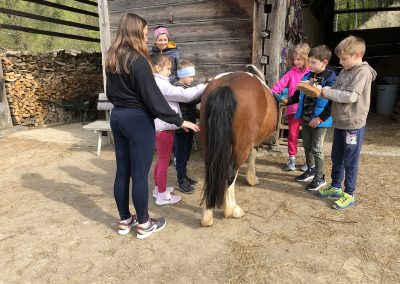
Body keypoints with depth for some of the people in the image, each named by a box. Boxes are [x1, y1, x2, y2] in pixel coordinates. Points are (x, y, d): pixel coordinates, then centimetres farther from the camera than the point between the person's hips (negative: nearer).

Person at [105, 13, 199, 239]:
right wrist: (179, 121, -13)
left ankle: (124, 221, 26)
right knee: (140, 174, 2)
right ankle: (144, 225, 17)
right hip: (138, 119, -8)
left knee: (122, 172, 13)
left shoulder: (112, 59, 10)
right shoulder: (138, 61, -16)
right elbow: (153, 98, -18)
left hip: (117, 117, 8)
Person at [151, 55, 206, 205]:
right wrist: (204, 86, -13)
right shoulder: (161, 85, -21)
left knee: (160, 160, 21)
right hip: (164, 129, -10)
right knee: (164, 162, 2)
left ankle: (158, 188, 36)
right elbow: (185, 94, -22)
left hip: (158, 127, 10)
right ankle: (162, 195, 15)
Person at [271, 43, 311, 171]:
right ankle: (292, 158, 23)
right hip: (293, 109, 1)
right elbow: (280, 84, -10)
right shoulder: (291, 73, 1)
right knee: (292, 135, 8)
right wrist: (271, 92, -23)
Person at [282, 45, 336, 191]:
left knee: (316, 149, 3)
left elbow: (333, 102, -18)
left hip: (319, 121, -6)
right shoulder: (307, 76, 4)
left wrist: (320, 118, -20)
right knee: (307, 146, 18)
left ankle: (320, 177, 18)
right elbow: (299, 94, 13)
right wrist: (288, 100, -4)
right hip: (305, 118, 7)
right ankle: (310, 170, 37)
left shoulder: (330, 79, -16)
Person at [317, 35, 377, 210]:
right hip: (339, 123, 8)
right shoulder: (345, 71, 10)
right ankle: (336, 187, 32)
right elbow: (336, 91, 11)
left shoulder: (363, 72, -14)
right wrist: (321, 89, -5)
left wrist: (327, 92, -17)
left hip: (353, 125, -8)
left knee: (350, 161, 2)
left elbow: (351, 96, -23)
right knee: (336, 158, 17)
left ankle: (349, 195, 15)